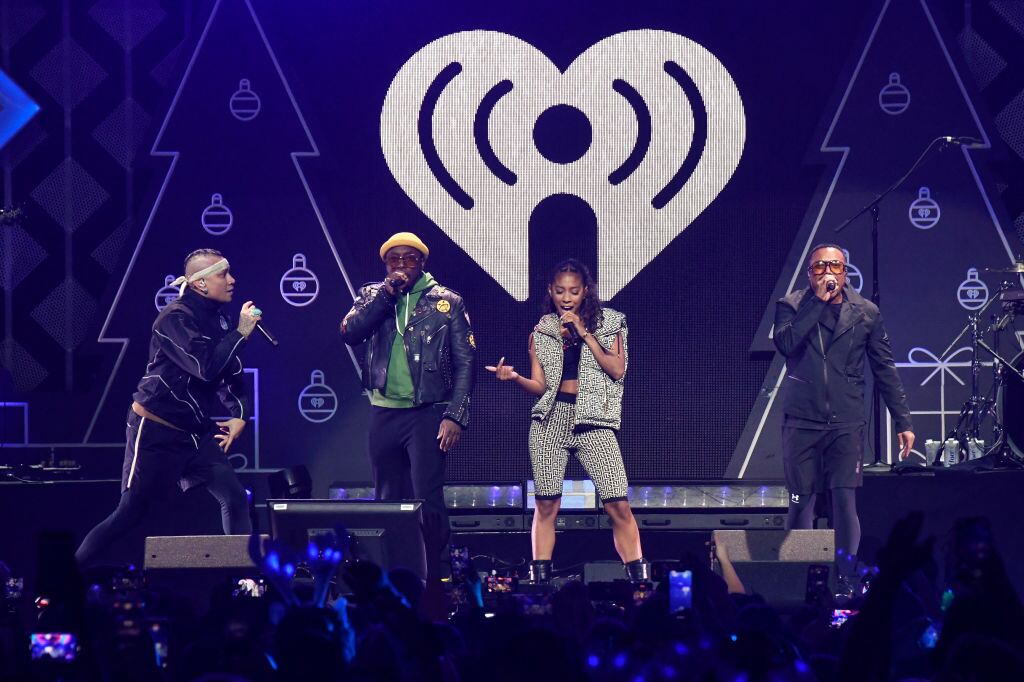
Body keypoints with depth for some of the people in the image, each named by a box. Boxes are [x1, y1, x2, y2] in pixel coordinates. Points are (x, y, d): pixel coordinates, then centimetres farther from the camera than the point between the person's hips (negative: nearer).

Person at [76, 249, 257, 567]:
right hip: (156, 433, -7)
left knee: (235, 498, -5)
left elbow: (233, 374, 21)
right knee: (130, 514, -5)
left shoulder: (218, 320, 8)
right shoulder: (175, 318, -16)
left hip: (196, 433, 7)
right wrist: (241, 333, -19)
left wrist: (239, 415, 7)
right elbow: (206, 367, -29)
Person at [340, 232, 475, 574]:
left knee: (427, 500, -14)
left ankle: (431, 580, -10)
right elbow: (349, 332, -7)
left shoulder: (447, 302, 3)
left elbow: (465, 363, 0)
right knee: (389, 501, 7)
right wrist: (387, 293, -11)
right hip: (384, 414, 4)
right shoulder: (371, 297, 11)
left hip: (428, 414, -4)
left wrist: (455, 416, -10)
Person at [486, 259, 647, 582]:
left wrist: (584, 334, -7)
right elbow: (540, 386, 8)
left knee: (618, 504, -10)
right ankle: (539, 580, 4)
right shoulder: (542, 331, 12)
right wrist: (515, 377, -12)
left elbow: (617, 370, -4)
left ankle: (640, 579, -8)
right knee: (546, 505, -1)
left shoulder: (608, 323, 8)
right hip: (551, 417, 2)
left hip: (592, 419, -2)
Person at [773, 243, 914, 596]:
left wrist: (903, 421, 7)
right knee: (801, 503, -1)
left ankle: (846, 582, -4)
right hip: (802, 421, 0)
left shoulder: (865, 312, 9)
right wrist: (819, 301, -14)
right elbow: (785, 343, -15)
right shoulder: (791, 306, 6)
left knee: (845, 500, -8)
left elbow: (885, 369, 12)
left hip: (846, 422, 0)